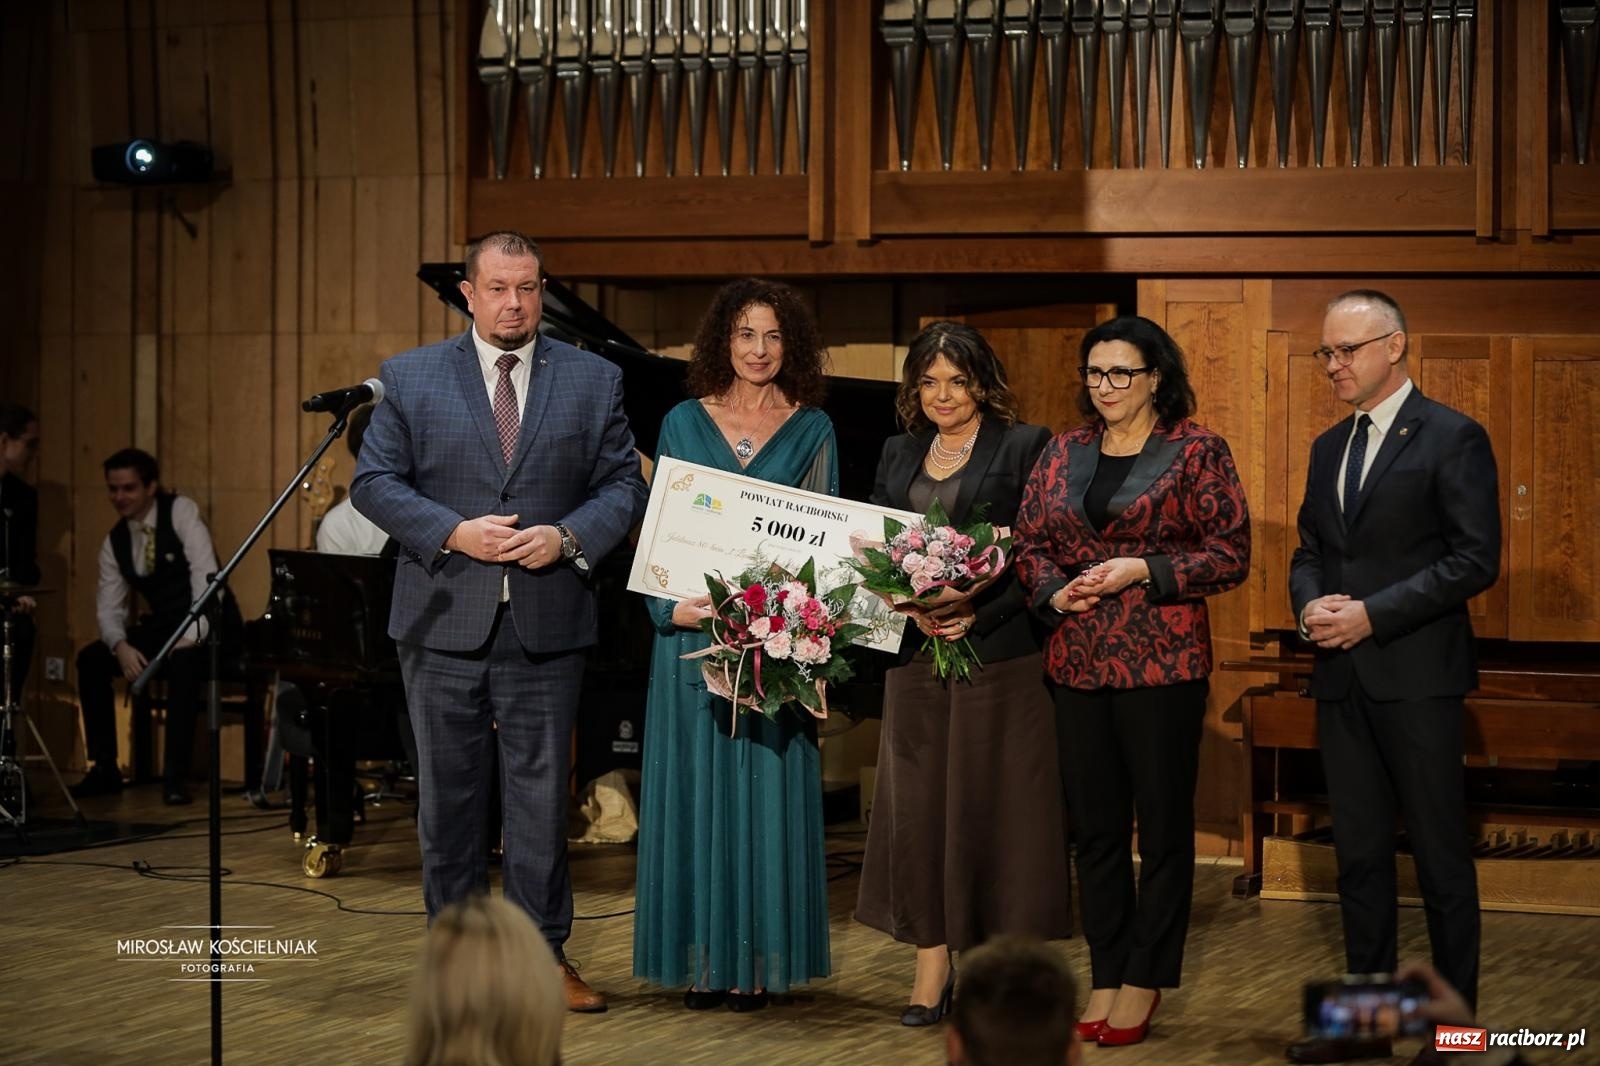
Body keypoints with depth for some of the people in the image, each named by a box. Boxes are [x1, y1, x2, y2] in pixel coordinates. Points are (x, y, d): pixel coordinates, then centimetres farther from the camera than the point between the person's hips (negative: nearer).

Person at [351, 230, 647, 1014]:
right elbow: (374, 481, -1)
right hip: (444, 622, 0)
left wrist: (568, 538, -13)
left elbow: (624, 484, 5)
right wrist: (453, 532, -14)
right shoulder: (411, 377, 3)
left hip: (547, 623, 0)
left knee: (542, 795, 3)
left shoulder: (593, 381, 6)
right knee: (448, 795, 8)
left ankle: (544, 953, 12)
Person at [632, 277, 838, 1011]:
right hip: (694, 630, 1)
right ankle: (701, 957, 6)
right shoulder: (684, 424, 7)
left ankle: (757, 961, 5)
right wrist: (673, 606, -12)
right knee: (697, 788, 1)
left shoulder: (812, 432, 6)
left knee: (767, 793, 0)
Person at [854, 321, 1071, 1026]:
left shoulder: (1025, 447, 0)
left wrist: (979, 613, -17)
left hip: (999, 652, -4)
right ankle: (932, 963, 6)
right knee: (917, 804, 1)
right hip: (916, 652, 4)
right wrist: (911, 608, -6)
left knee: (991, 803, -2)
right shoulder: (900, 454, 15)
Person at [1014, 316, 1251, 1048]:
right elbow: (1028, 543, 14)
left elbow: (1230, 554, -6)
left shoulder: (1197, 452, -2)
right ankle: (1105, 978, 18)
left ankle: (1144, 984, 12)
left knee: (1164, 824, 3)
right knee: (1094, 826, 9)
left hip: (1162, 661, -4)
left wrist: (1142, 570, -15)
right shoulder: (1064, 453, 11)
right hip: (1078, 663, 4)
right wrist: (1053, 591, -5)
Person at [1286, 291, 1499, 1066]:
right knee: (1360, 854, 11)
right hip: (1343, 679, 7)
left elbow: (1477, 559, -13)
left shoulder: (1451, 438, -7)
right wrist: (1309, 604, -4)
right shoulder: (1330, 448, 15)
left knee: (1441, 857, 1)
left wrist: (1372, 615, -17)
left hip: (1417, 676, -7)